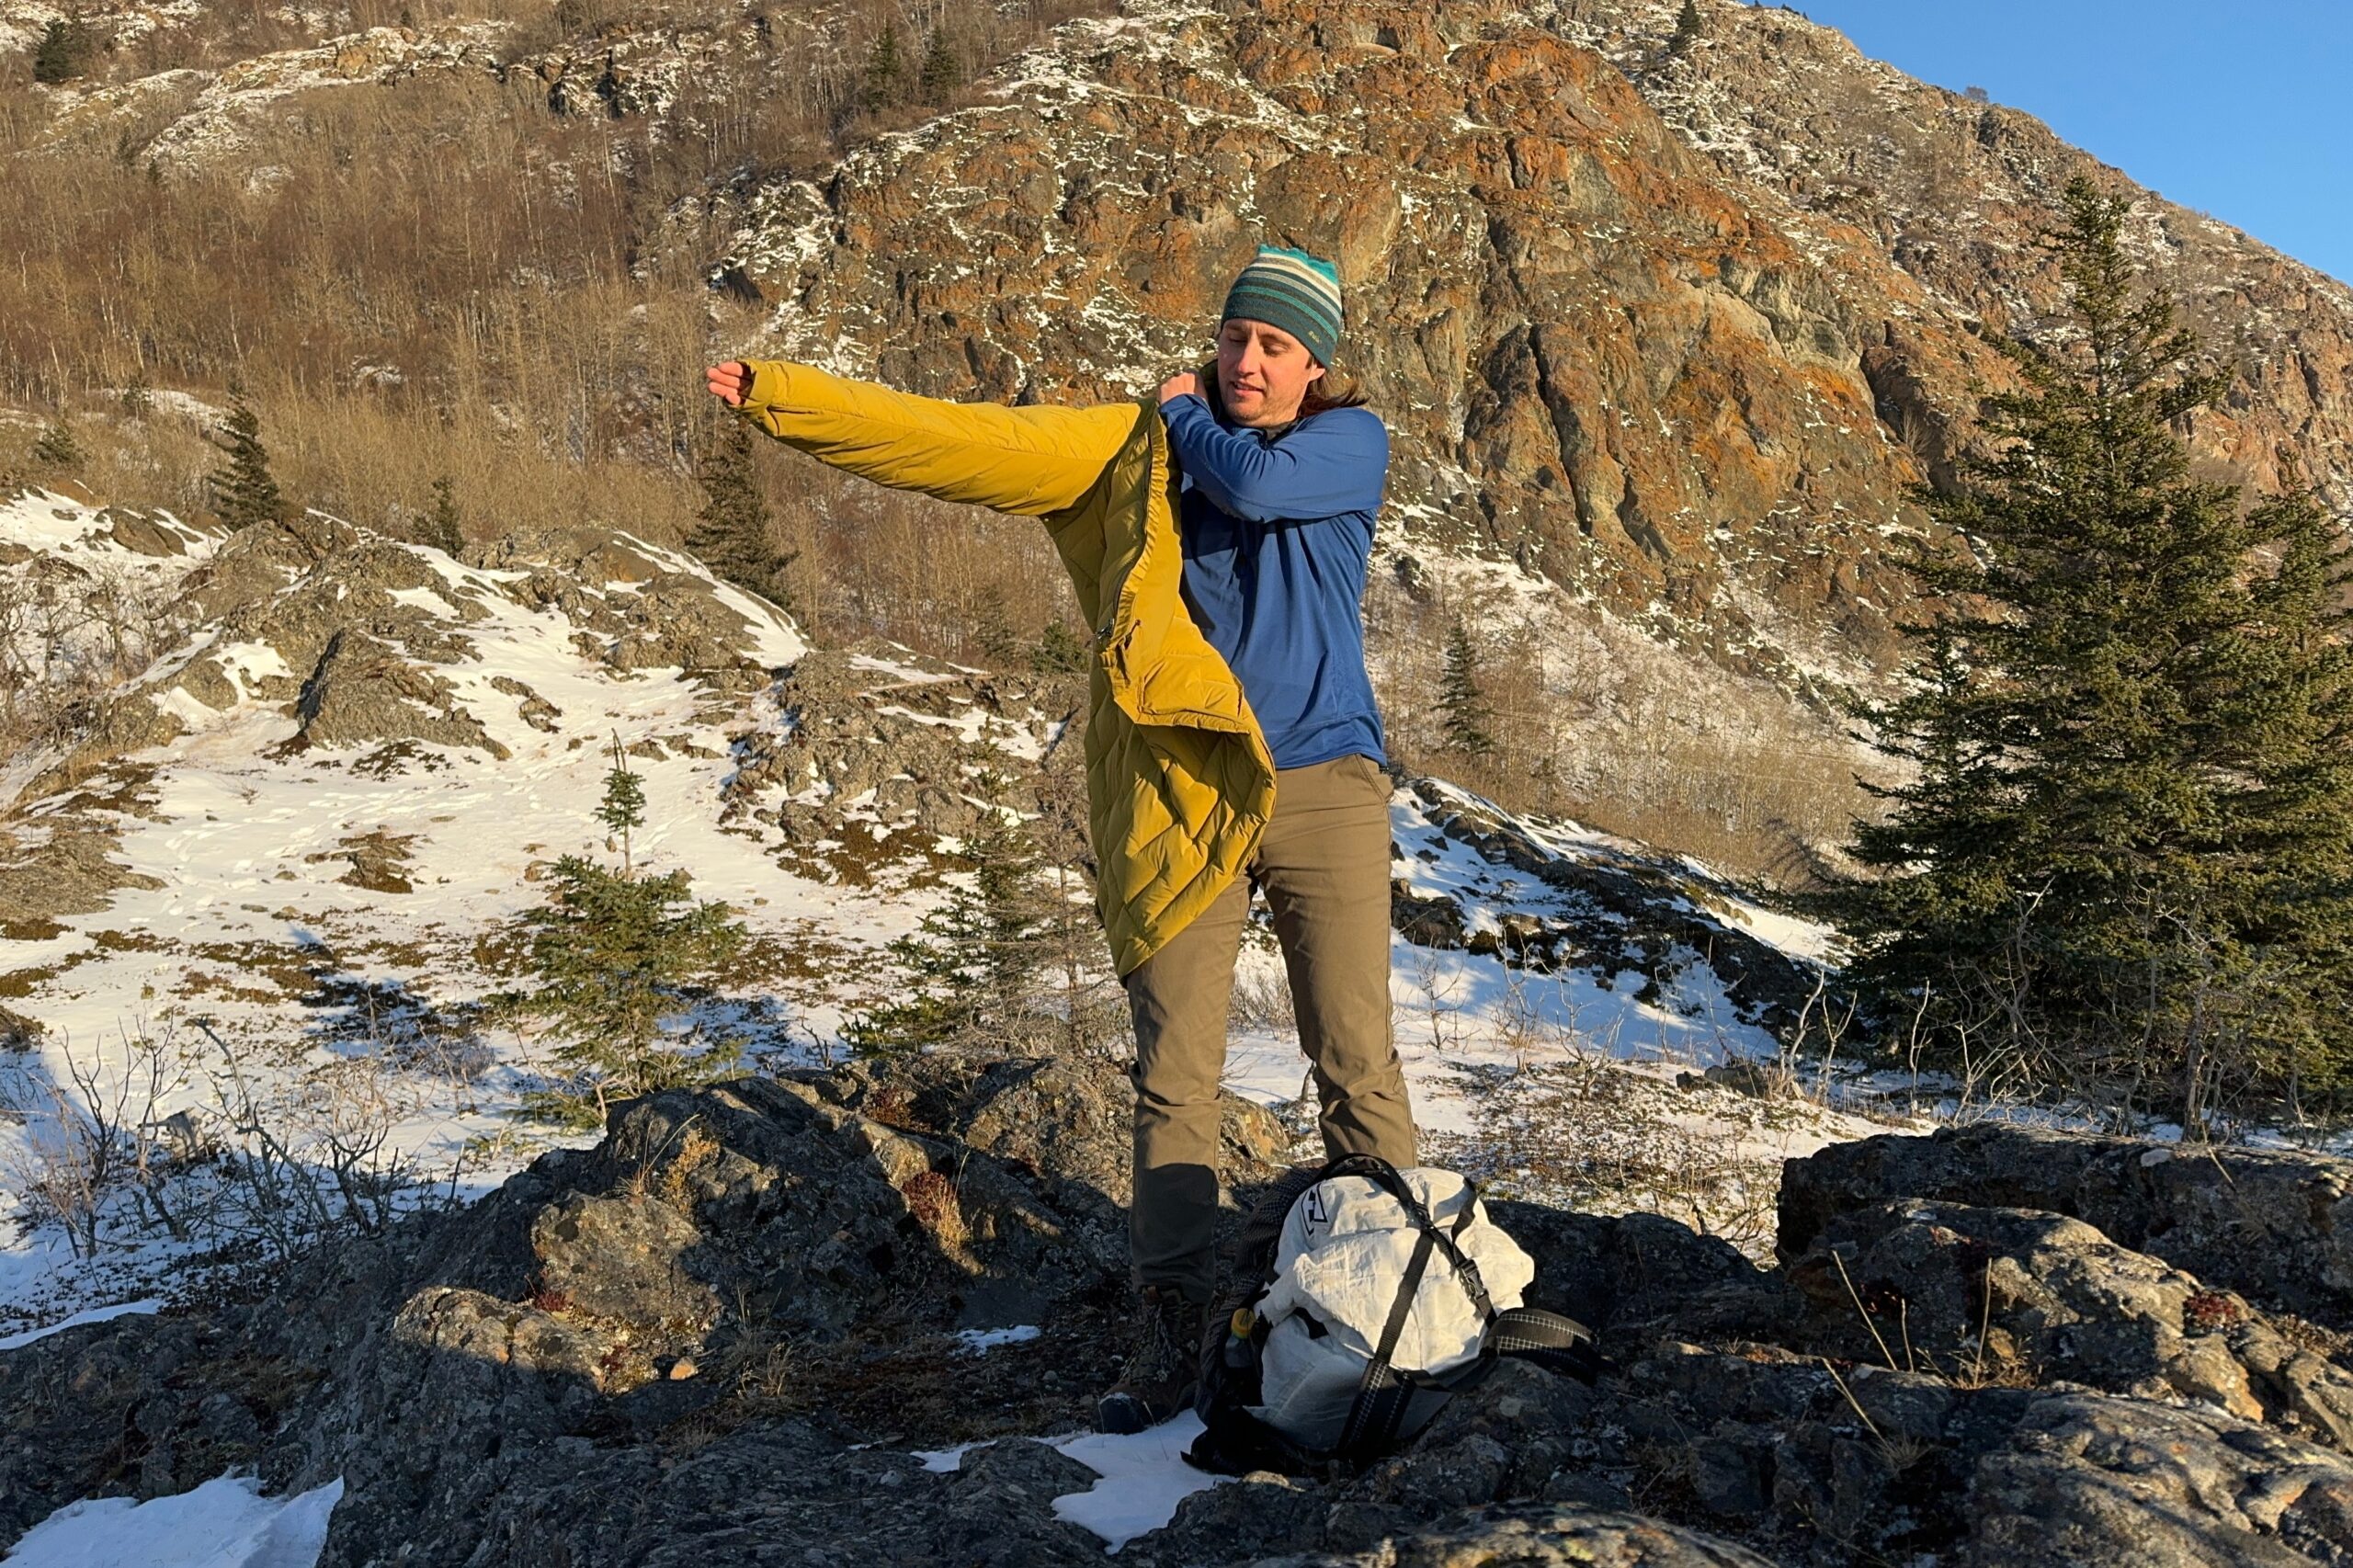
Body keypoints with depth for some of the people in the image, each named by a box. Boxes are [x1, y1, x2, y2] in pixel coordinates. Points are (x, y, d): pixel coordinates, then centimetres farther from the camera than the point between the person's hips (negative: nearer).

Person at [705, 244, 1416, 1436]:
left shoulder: (1352, 441, 4)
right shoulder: (1139, 444, 9)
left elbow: (1256, 484, -17)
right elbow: (964, 441, 4)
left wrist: (1186, 414, 3)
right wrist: (784, 397, -1)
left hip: (1324, 792, -1)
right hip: (1184, 802, 1)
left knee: (1356, 1061, 1)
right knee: (1173, 1078, 2)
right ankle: (1171, 1333, 12)